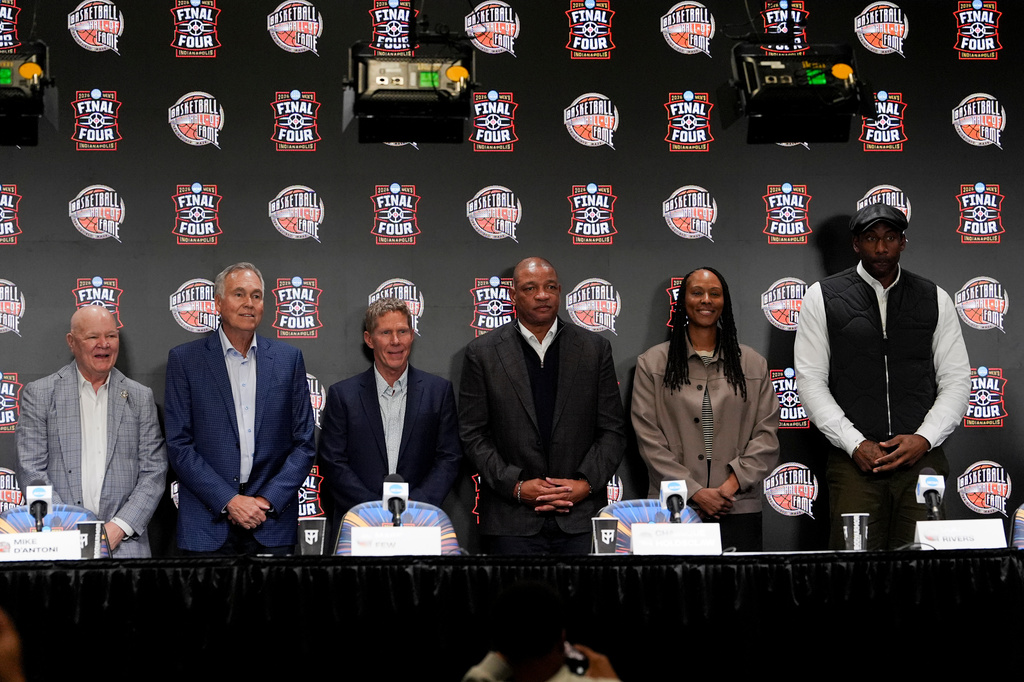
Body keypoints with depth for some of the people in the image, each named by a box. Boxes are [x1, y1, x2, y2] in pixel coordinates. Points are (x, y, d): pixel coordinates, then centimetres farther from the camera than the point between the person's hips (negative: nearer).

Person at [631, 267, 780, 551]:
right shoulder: (652, 363, 7)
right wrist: (694, 492, -9)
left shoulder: (752, 363, 13)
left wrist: (734, 483, -8)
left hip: (738, 508, 1)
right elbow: (648, 438, -1)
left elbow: (767, 433, 6)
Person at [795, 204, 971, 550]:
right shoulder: (822, 298, 7)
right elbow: (810, 380, 1)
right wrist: (855, 444, -9)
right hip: (854, 463, -1)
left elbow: (956, 381, 10)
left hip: (923, 458, 1)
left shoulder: (935, 300, 13)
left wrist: (924, 438, -6)